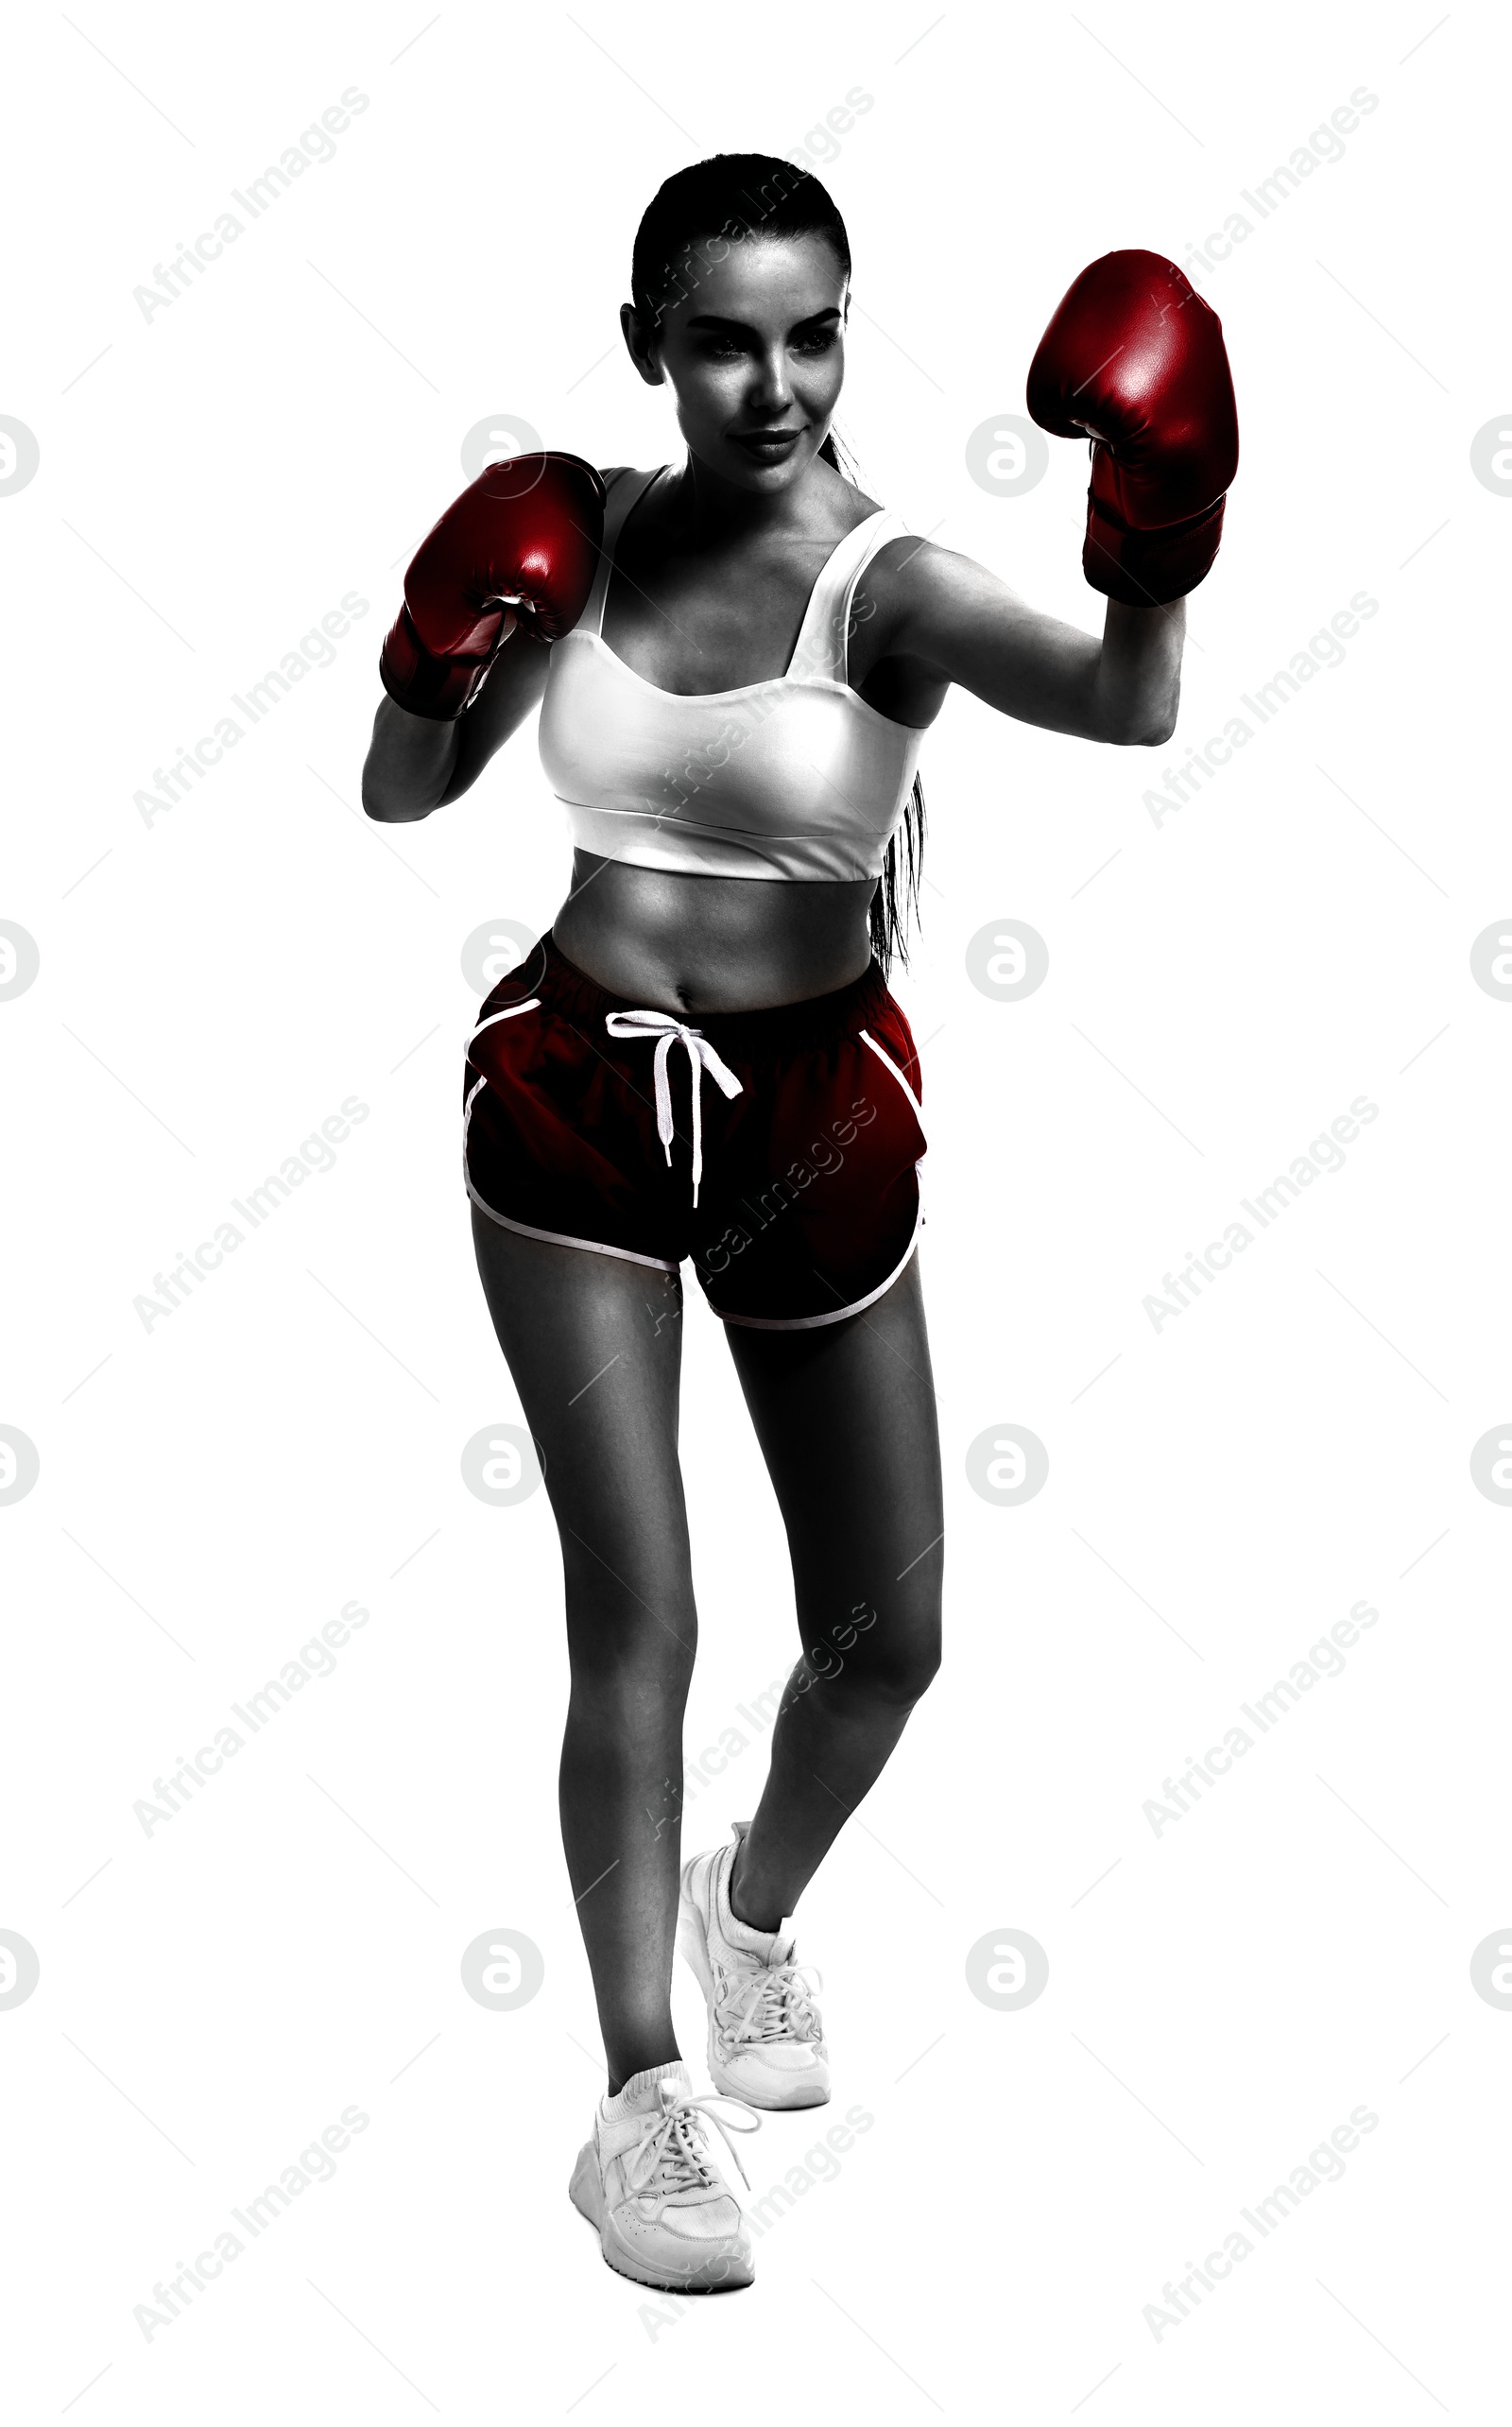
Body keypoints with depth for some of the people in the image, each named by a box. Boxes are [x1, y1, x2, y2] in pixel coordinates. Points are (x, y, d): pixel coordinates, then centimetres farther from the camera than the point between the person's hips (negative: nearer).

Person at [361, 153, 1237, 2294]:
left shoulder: (887, 582, -14)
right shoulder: (587, 532, -2)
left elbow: (1124, 705, -34)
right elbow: (403, 793, 8)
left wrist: (1153, 550, -54)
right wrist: (439, 662, -12)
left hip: (809, 1114, 0)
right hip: (575, 1095, 1)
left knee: (888, 1635, 9)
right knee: (635, 1615, -3)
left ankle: (756, 1910, 42)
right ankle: (642, 2100, 12)